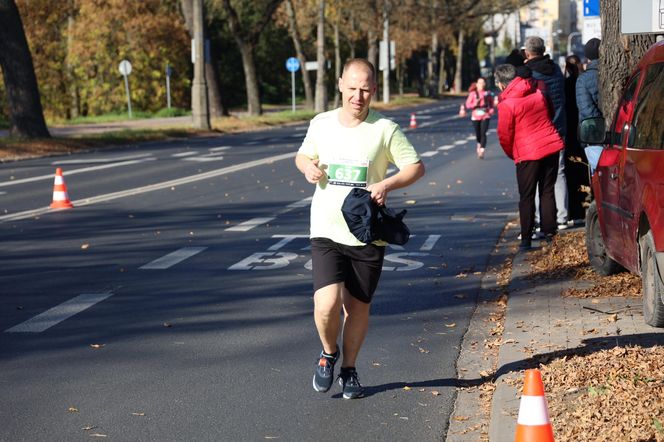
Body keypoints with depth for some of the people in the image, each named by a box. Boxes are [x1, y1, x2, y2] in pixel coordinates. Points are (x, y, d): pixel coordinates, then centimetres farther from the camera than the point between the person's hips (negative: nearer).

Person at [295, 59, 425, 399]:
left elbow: (416, 166, 0)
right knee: (327, 303, -16)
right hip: (326, 231, 0)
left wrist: (387, 185, -18)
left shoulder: (385, 129, -4)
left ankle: (349, 369, 33)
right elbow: (303, 155, 21)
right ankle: (328, 353, 16)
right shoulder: (321, 124, 3)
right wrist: (308, 167, -3)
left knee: (358, 306, 9)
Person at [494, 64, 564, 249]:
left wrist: (512, 154, 12)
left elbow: (505, 136, -6)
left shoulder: (506, 104, -11)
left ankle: (526, 238, 5)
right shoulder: (538, 93, 6)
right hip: (552, 146, 5)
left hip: (527, 153, -5)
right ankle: (549, 234, 15)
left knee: (526, 197, 5)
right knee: (547, 192, 13)